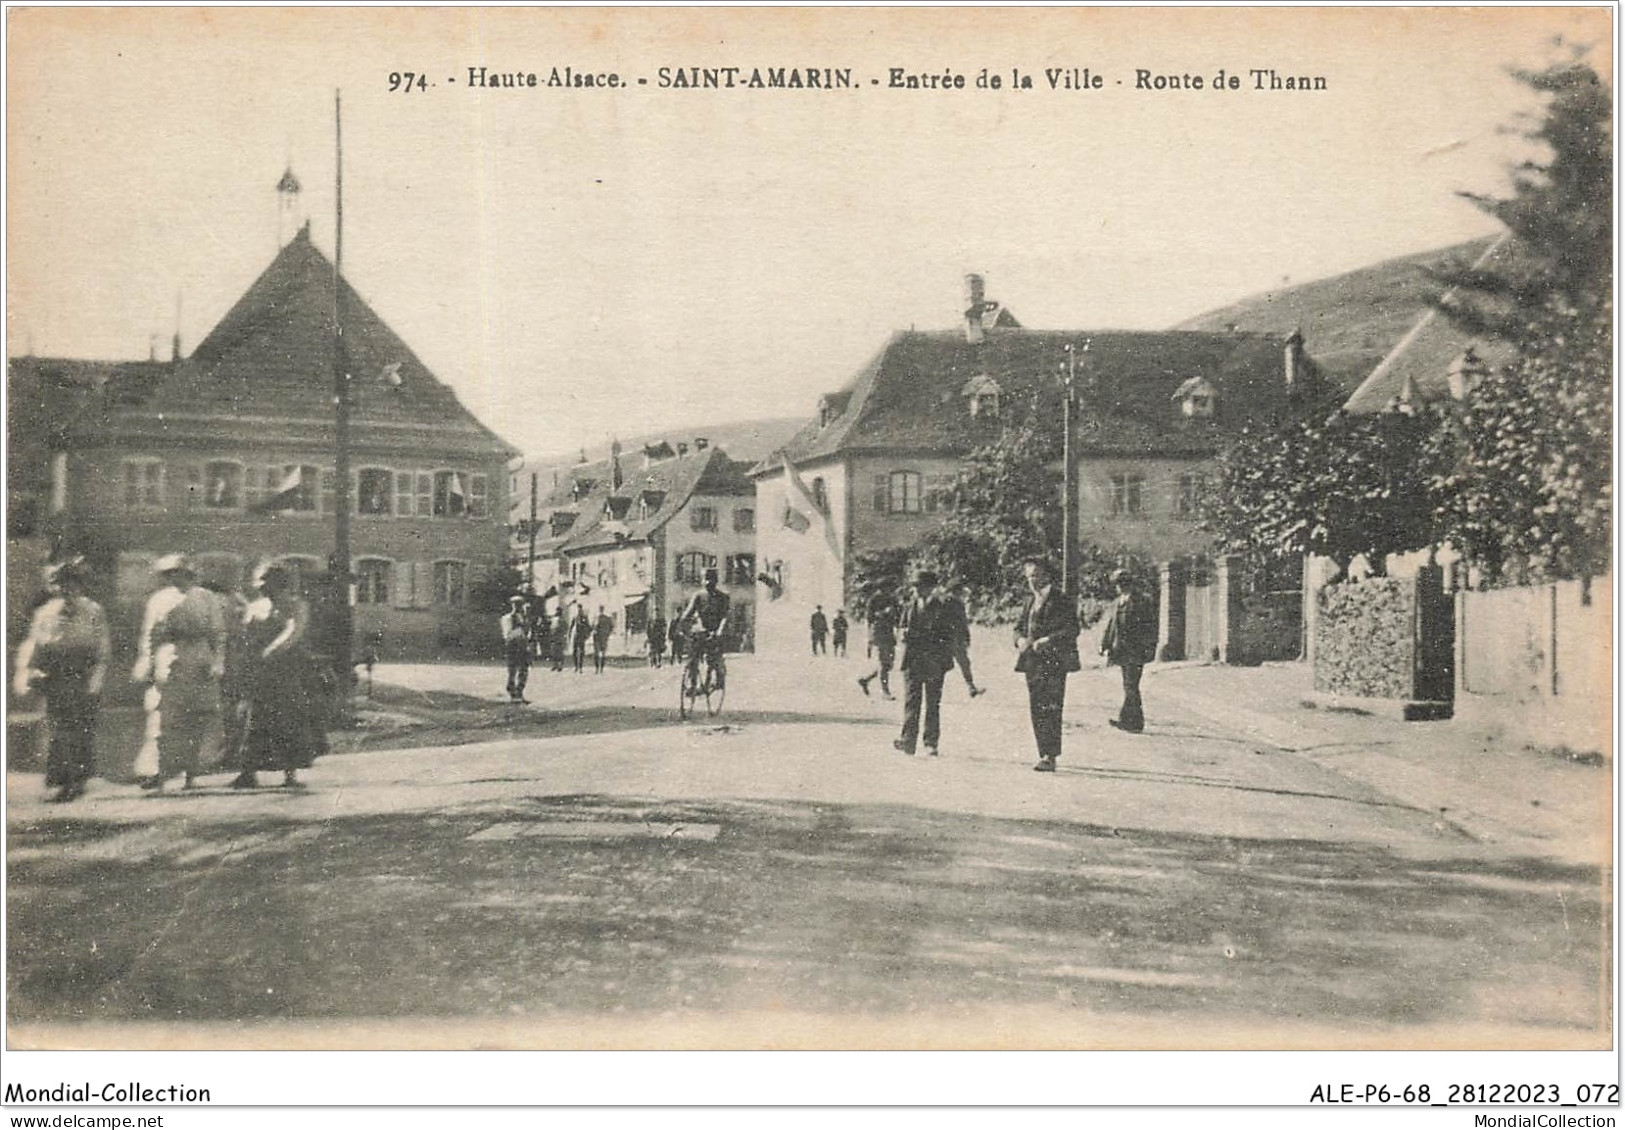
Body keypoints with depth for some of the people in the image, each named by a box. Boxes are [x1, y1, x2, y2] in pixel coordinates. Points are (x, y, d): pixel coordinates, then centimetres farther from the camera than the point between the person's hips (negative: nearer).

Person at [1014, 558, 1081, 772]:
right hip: (1032, 661, 7)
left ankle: (1051, 757, -12)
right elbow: (1020, 626, 22)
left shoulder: (1061, 599, -5)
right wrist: (1021, 640, -1)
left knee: (1050, 709, -11)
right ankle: (1044, 754, 15)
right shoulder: (1031, 600, 18)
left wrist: (1047, 641, -19)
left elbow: (1072, 630, -10)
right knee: (1036, 708, 8)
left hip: (1054, 661, -7)